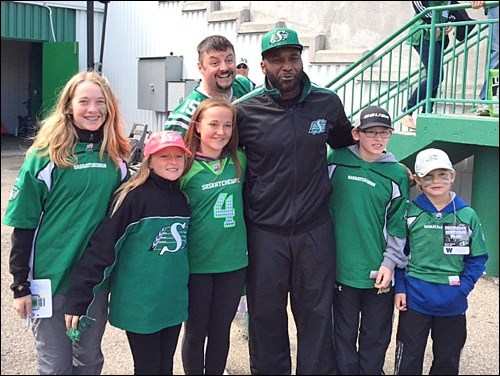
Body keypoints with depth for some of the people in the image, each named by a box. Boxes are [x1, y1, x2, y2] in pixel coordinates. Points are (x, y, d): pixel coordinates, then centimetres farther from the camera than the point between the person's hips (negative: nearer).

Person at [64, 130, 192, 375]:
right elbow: (101, 247, -17)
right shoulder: (134, 198, -15)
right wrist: (78, 299, -20)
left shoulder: (182, 199, 3)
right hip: (139, 306, -5)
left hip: (174, 304, 5)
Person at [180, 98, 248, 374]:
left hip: (233, 261, 3)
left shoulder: (239, 161, 0)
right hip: (196, 263, -3)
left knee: (221, 330, 14)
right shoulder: (186, 165, -9)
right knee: (196, 330, 11)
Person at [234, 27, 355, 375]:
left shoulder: (328, 102, -1)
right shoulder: (245, 110, -7)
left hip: (315, 228, 1)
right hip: (265, 231, -1)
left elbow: (345, 142, 18)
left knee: (316, 313, 13)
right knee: (266, 314, 14)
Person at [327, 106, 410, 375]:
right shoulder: (336, 160, -2)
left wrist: (390, 263, -6)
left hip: (380, 271, 0)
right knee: (344, 332, 12)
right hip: (342, 265, 0)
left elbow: (398, 225, 2)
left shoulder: (397, 174, 0)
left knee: (376, 335, 12)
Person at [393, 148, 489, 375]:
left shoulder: (467, 215, -3)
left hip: (453, 303, 2)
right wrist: (399, 288, -5)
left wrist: (462, 288, -10)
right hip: (414, 299, -1)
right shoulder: (410, 213, -5)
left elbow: (478, 258, 1)